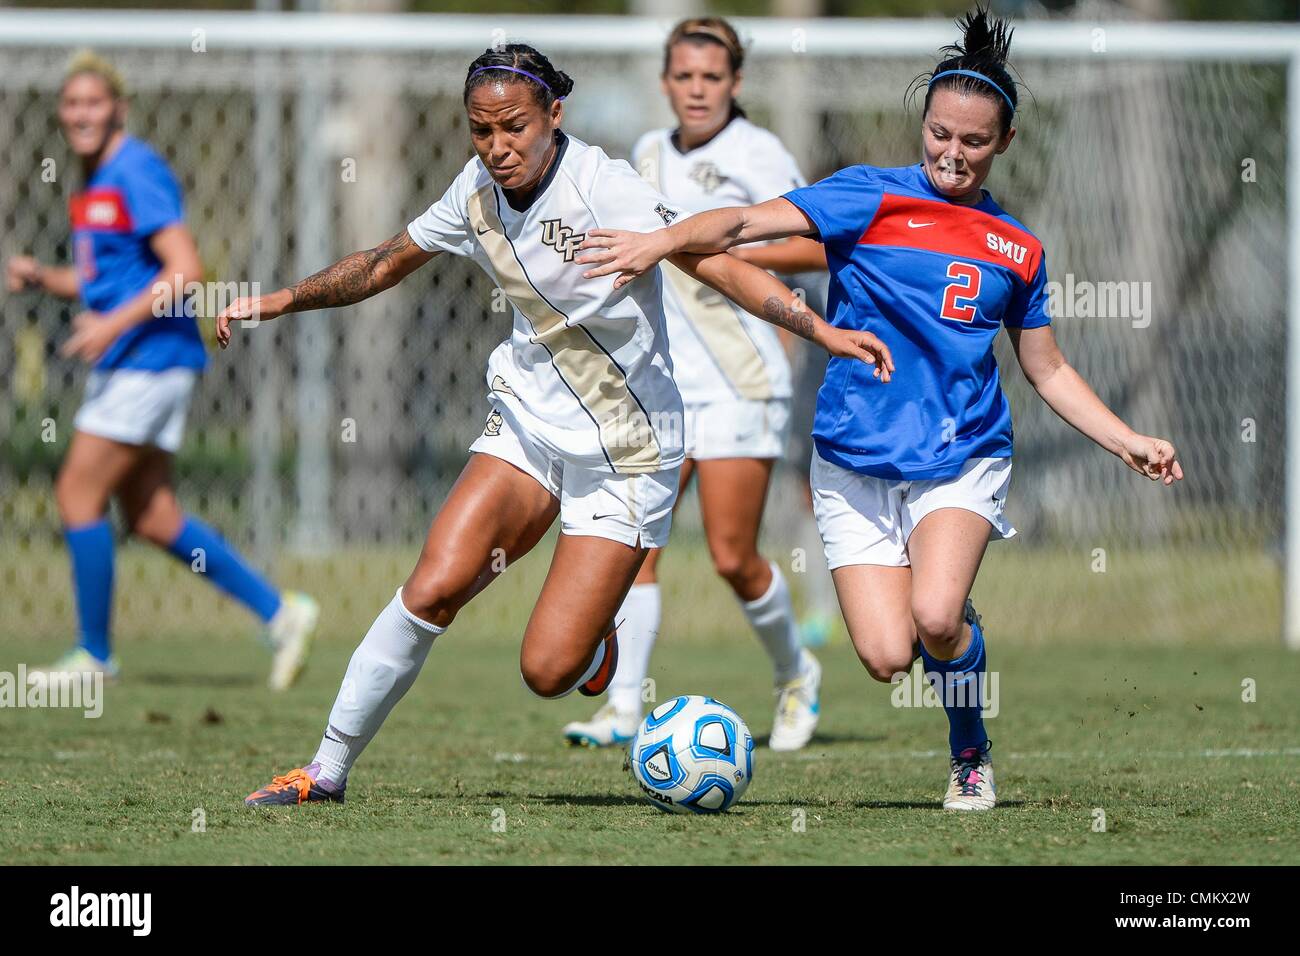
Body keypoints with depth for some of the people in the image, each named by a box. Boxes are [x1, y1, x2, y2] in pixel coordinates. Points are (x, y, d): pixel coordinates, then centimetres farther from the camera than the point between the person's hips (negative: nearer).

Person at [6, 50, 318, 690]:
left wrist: (115, 323, -25)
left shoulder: (136, 173, -12)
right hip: (123, 365, 10)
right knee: (152, 517, 8)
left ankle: (94, 655, -1)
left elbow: (185, 270, -19)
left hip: (149, 357, -10)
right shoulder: (92, 183, 17)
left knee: (79, 492, -9)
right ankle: (279, 612, 13)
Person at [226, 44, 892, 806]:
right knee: (435, 587, -16)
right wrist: (283, 301, 13)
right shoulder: (478, 191, -2)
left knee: (548, 672, -11)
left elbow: (719, 265, -27)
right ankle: (329, 770, -2)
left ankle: (590, 632, 27)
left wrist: (820, 329, -38)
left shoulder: (601, 187, -20)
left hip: (626, 454, -5)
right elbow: (386, 264, 17)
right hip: (530, 418, 5)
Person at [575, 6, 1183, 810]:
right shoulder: (874, 198, 0)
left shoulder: (1017, 250, 10)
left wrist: (1129, 443, 11)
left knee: (935, 617, -27)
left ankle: (971, 752, 3)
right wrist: (666, 239, -30)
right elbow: (752, 224, -13)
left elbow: (1049, 371, 20)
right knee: (886, 657, -13)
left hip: (963, 457, 1)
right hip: (857, 463, -1)